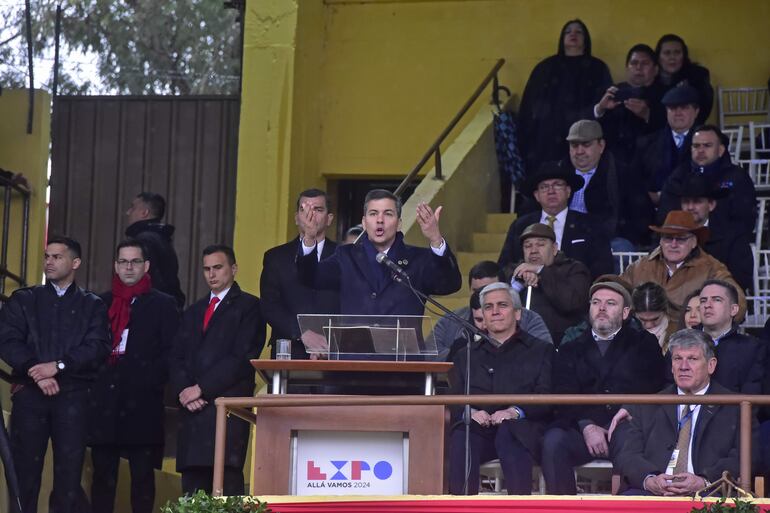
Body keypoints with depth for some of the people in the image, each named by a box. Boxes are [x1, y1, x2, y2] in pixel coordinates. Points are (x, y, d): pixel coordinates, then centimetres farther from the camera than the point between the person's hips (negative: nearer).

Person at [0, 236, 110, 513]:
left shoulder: (93, 306, 11)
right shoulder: (23, 300, 13)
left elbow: (98, 347, -3)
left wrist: (58, 365, -16)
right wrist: (37, 372, -14)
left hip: (73, 396, -1)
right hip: (30, 394, 1)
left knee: (70, 472, -4)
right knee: (24, 470, -1)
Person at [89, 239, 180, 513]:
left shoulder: (163, 305, 6)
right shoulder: (102, 303, 15)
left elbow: (172, 352, 0)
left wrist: (151, 381, -12)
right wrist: (94, 378, 1)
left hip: (143, 400, -3)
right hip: (105, 400, 3)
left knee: (142, 472, -1)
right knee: (102, 471, 4)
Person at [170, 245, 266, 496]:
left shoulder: (248, 306, 4)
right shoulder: (193, 312, 25)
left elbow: (242, 358, -7)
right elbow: (177, 359, 17)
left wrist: (201, 388, -9)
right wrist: (183, 391, -2)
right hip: (193, 409, 6)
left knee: (227, 484, -13)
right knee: (192, 489, 0)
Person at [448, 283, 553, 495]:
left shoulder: (541, 350, 21)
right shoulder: (465, 356, 30)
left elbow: (547, 398, 5)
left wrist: (515, 412, -14)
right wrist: (469, 412, -9)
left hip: (520, 428, -2)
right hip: (478, 429, 2)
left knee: (508, 431, -37)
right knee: (460, 437, -33)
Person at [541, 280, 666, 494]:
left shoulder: (643, 344, 20)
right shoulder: (570, 350, 23)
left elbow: (653, 388, 6)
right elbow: (563, 397, 8)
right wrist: (586, 426, -11)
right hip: (582, 428, 2)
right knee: (553, 441, -30)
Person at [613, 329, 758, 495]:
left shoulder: (735, 408, 13)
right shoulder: (647, 407, 20)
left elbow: (743, 459, 1)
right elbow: (628, 455, 9)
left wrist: (704, 482, -17)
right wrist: (649, 480, -15)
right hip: (651, 493, 2)